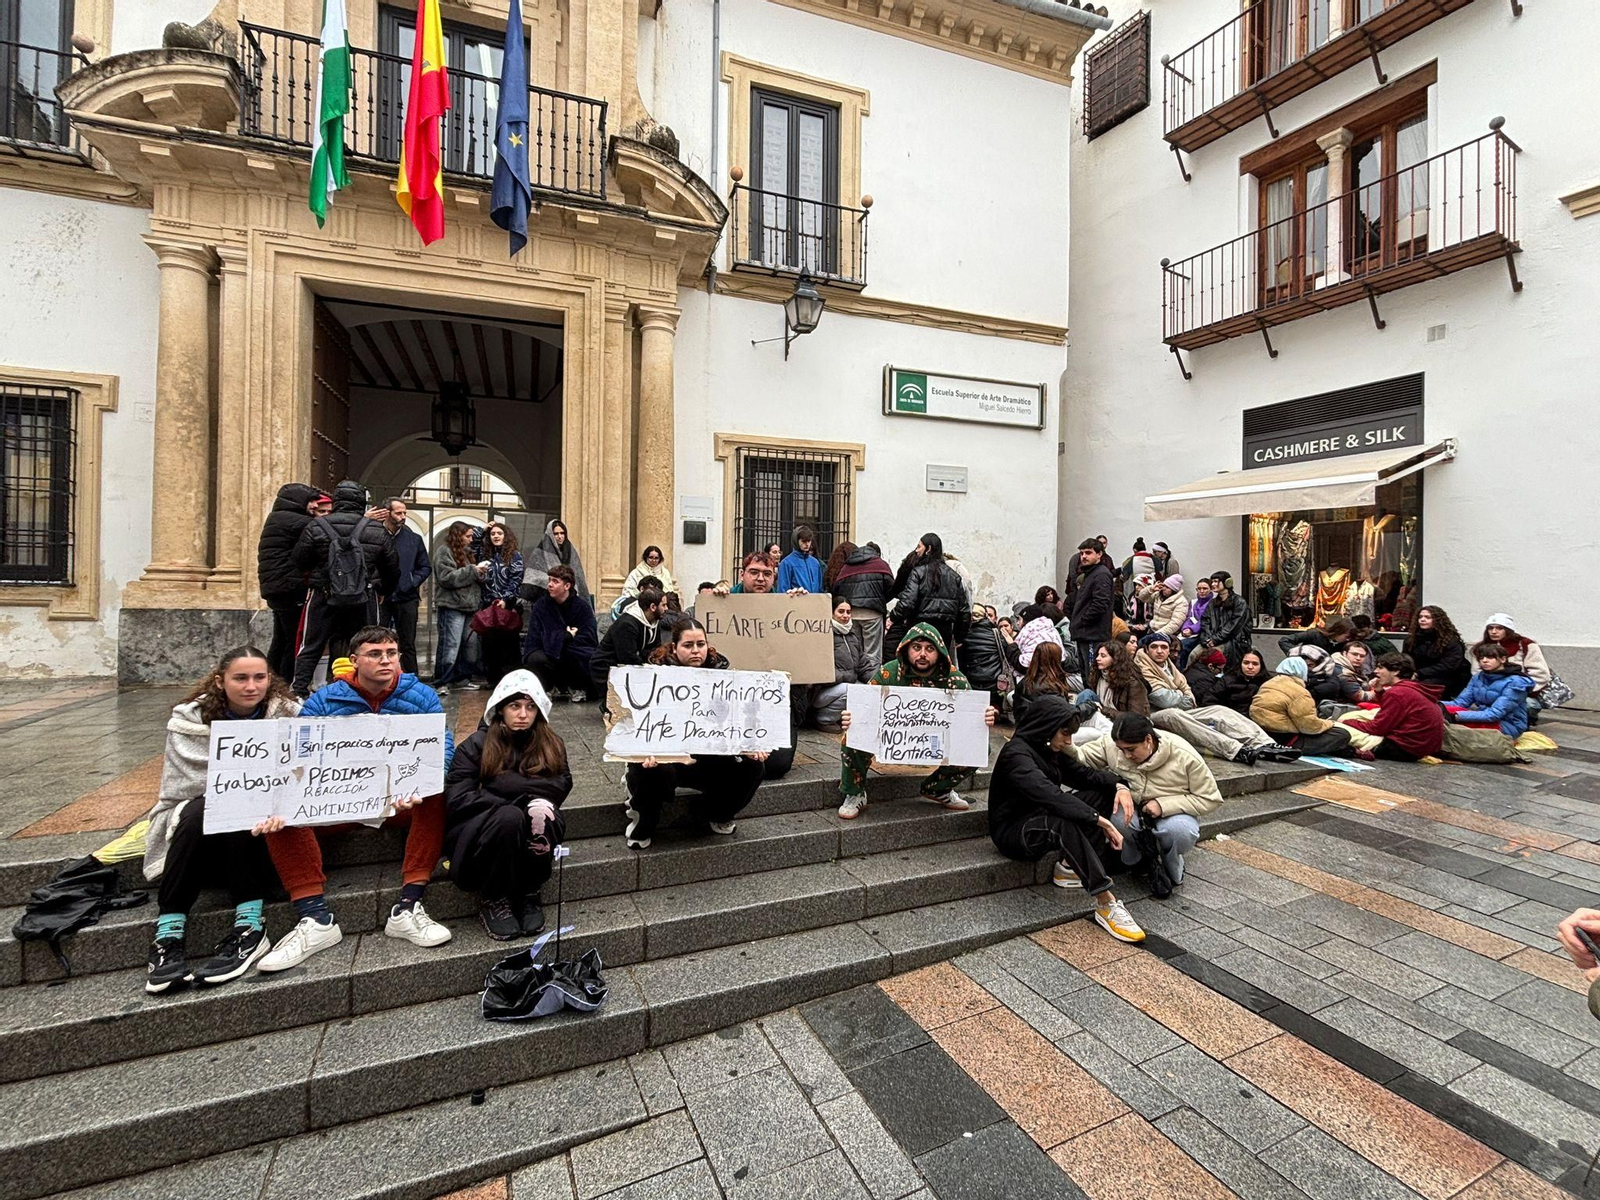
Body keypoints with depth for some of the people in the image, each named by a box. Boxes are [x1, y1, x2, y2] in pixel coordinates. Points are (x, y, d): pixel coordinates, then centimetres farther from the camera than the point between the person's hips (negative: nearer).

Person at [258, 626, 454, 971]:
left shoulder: (422, 696, -2)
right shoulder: (324, 701, 0)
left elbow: (443, 748, -14)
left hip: (402, 802, -1)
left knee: (439, 794, -31)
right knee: (280, 810, -24)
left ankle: (408, 907, -27)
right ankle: (315, 919, -22)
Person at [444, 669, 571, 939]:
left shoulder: (551, 745, 2)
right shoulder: (476, 745, -6)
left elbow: (562, 784, -11)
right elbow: (456, 799, -17)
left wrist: (511, 783, -25)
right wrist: (522, 803, -24)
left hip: (525, 840, 2)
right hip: (477, 839, -2)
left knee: (547, 818, -30)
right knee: (509, 817, -34)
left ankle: (528, 894, -9)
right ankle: (492, 900, -12)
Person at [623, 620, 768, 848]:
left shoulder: (718, 668, -2)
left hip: (707, 757, 4)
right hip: (665, 756, -3)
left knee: (751, 765, -16)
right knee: (653, 771, -36)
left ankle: (717, 813, 15)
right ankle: (642, 822, 1)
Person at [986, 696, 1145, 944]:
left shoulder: (1048, 749, 5)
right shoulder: (1016, 753, -24)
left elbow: (1085, 773, 6)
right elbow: (1050, 795, -37)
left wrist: (1119, 785, -14)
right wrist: (1100, 820, -40)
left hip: (1039, 818, 10)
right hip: (1012, 831, -10)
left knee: (1104, 793, 1)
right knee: (1063, 825, -40)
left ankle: (1070, 864, -5)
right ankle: (1106, 905, -33)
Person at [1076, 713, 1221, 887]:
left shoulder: (1185, 756, -22)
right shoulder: (1111, 744, -19)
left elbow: (1211, 798, -14)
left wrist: (1164, 805, -25)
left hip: (1172, 814, -1)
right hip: (1131, 808, 2)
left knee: (1181, 831, -36)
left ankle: (1171, 863, 1)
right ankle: (1132, 858, 1)